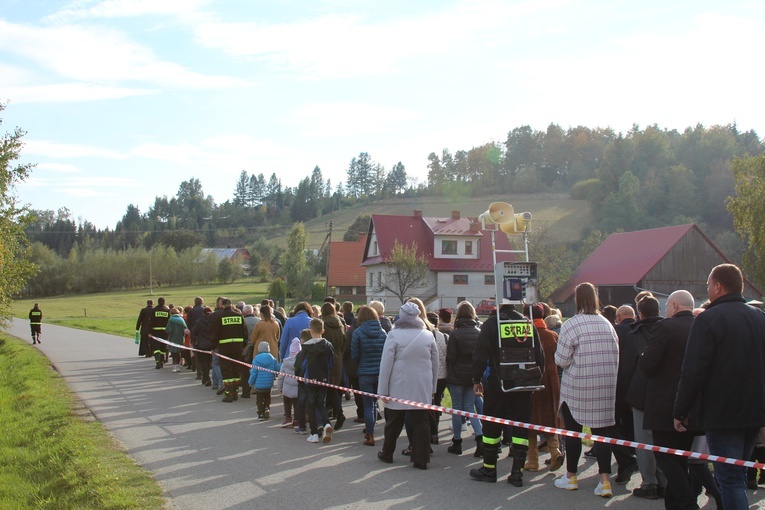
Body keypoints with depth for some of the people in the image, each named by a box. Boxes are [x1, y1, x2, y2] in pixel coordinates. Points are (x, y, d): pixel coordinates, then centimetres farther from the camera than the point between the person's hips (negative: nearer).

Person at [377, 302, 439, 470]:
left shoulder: (394, 335, -8)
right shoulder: (428, 335, 2)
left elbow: (386, 364, -9)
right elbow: (435, 364, 9)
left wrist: (383, 390, -3)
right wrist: (432, 387, 17)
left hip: (399, 387, -2)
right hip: (422, 388, 2)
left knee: (394, 422, 12)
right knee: (421, 421, 5)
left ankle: (387, 454, 26)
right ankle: (421, 459, 2)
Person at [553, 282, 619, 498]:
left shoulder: (571, 325, -12)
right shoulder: (607, 324, 4)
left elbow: (561, 360, -12)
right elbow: (616, 357, 8)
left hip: (576, 387, -4)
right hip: (605, 388, 4)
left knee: (573, 431, 9)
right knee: (602, 430, 6)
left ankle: (571, 477, 20)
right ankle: (604, 481, 2)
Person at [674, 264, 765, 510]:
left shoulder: (707, 319, -13)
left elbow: (693, 371, -16)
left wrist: (680, 411, -7)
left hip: (721, 414, -7)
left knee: (730, 478, -4)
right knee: (739, 474, 20)